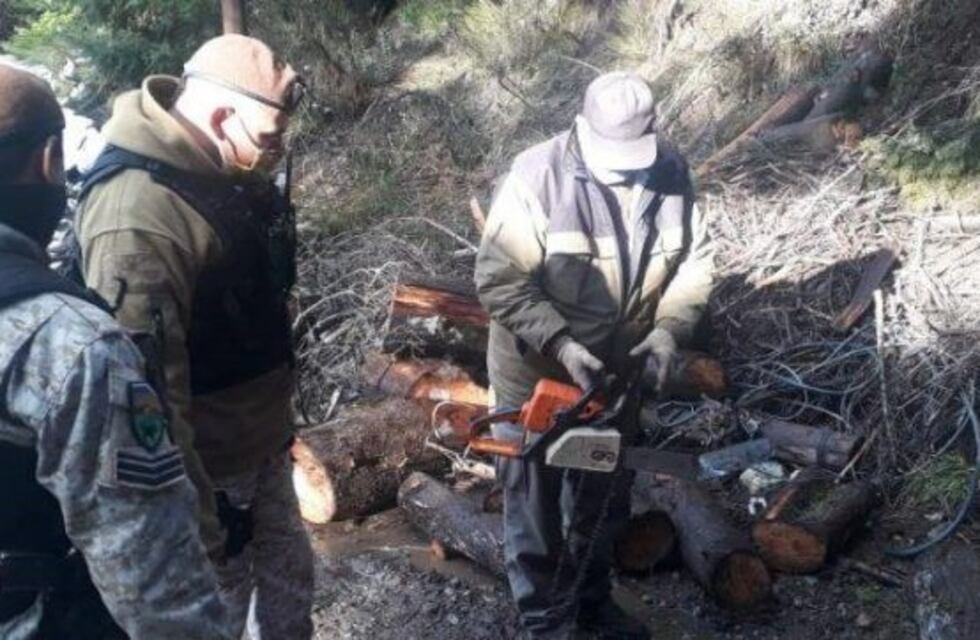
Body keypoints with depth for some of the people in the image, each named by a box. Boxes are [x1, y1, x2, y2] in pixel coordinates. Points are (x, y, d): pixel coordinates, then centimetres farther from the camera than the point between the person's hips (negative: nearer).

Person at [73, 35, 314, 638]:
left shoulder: (229, 173, -1)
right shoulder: (138, 219, -31)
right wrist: (197, 524, -23)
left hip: (261, 445, 8)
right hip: (206, 469, -8)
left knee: (289, 577, 23)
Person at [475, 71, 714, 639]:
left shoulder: (672, 173, -9)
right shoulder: (538, 176, -23)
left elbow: (695, 263, 0)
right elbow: (499, 281, -22)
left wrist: (668, 332, -15)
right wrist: (561, 344, -31)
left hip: (619, 369, 5)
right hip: (537, 371, -4)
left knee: (604, 500, 22)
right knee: (536, 506, 10)